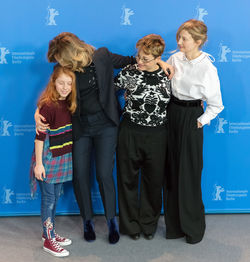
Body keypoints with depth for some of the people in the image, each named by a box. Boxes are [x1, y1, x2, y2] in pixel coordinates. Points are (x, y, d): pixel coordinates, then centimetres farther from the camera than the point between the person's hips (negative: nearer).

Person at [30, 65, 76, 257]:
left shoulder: (68, 104, 2)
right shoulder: (48, 106, -20)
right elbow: (40, 136, -19)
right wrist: (38, 163, -19)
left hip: (62, 158, 7)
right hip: (48, 158, -7)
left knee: (56, 196, 16)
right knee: (49, 198, 3)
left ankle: (50, 232, 32)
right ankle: (48, 240, 16)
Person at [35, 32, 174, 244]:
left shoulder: (102, 56, -7)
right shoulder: (64, 70, -6)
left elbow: (129, 61, 7)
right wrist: (38, 112, -13)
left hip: (105, 125, -2)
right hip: (80, 128, 2)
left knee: (104, 174, -2)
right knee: (80, 175, 5)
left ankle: (112, 220, 20)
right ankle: (87, 220, 28)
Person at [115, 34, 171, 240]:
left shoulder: (168, 75, -3)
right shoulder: (128, 73, -9)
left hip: (157, 136, 1)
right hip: (130, 133, -1)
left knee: (154, 181, 12)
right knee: (128, 179, 9)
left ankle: (149, 224, 33)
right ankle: (131, 225, 29)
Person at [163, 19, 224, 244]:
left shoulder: (207, 69, -13)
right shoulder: (174, 59, 1)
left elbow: (216, 105, -6)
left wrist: (200, 122, -11)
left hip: (191, 119, -5)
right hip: (170, 115, 5)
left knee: (188, 174, 2)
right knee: (171, 171, 11)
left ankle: (194, 227, 23)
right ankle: (175, 225, 27)